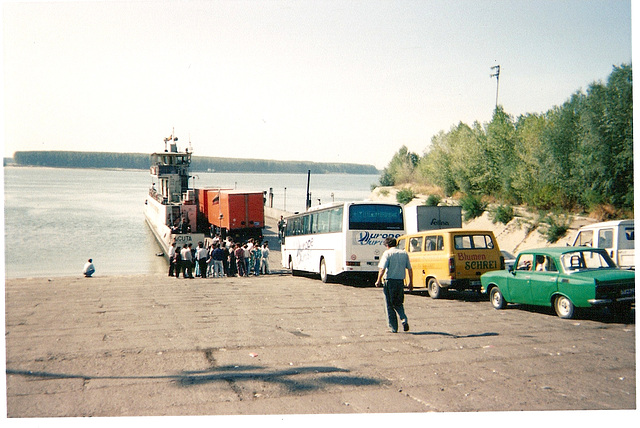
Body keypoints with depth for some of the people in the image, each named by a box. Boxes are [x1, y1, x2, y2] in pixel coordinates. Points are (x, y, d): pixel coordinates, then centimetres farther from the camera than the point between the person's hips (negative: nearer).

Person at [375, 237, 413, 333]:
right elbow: (410, 269, 8)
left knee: (390, 306, 6)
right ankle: (404, 320, -2)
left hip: (390, 281, -4)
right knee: (398, 303, 21)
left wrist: (379, 280, -6)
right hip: (400, 281, 5)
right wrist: (411, 282, 15)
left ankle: (393, 328, 8)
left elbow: (382, 268, -15)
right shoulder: (404, 253, 9)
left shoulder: (387, 253, -6)